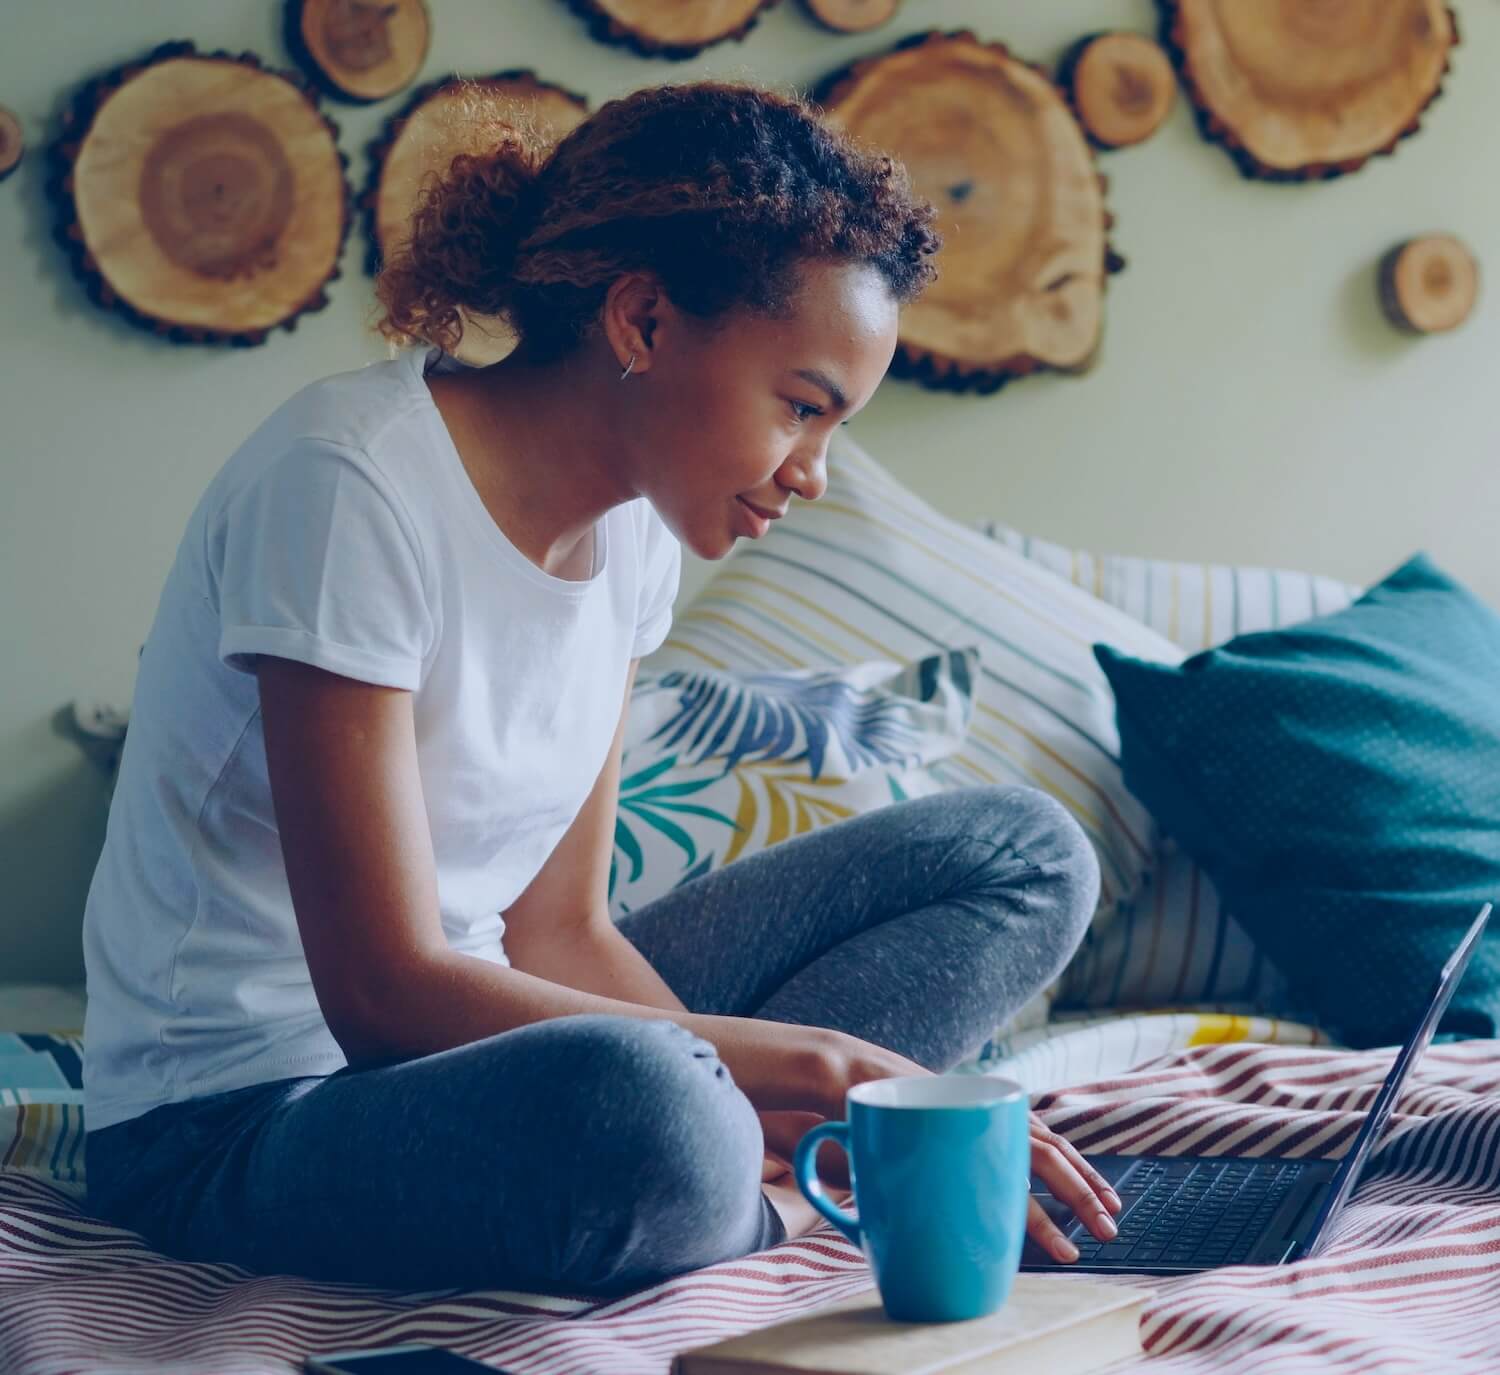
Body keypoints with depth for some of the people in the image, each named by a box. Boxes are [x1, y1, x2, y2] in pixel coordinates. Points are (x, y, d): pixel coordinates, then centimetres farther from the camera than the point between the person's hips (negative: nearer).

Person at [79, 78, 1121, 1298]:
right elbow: (386, 992, -24)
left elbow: (557, 932, 1)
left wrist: (845, 1107, -13)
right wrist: (810, 1061, -23)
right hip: (243, 1111, -8)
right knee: (644, 1107, -43)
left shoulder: (630, 527, 3)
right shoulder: (353, 486, -21)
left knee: (1024, 855, 5)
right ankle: (772, 1205, -10)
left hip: (466, 1038, 9)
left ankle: (753, 1171, -15)